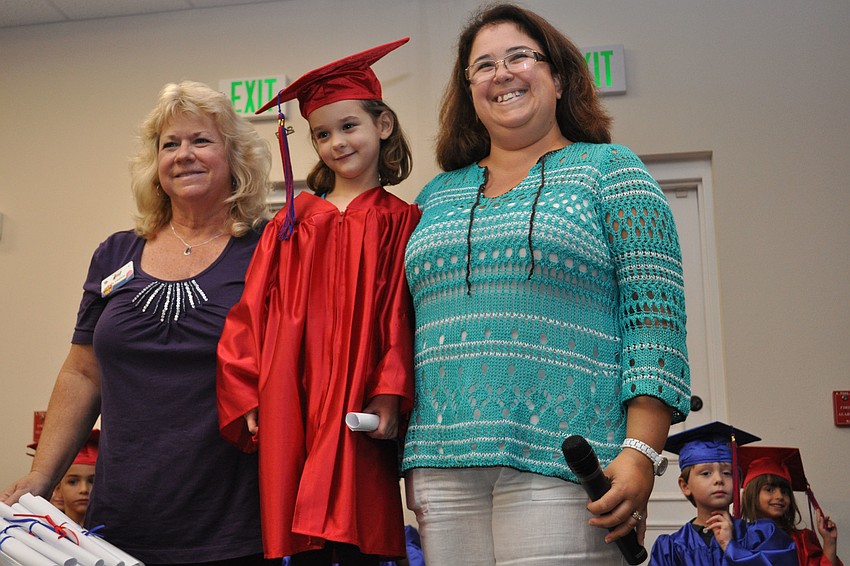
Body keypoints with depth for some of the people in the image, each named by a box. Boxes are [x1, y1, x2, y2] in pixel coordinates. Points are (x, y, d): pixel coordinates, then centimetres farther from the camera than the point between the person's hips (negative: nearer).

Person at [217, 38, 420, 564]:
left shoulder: (399, 221, 5)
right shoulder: (291, 221, 14)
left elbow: (401, 317, -2)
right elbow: (254, 311, 9)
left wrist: (390, 397, -12)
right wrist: (246, 395, 1)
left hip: (356, 417, -2)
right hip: (289, 413, 3)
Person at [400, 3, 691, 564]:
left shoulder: (608, 170, 4)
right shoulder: (438, 195, 16)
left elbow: (655, 316, -5)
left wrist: (642, 452, -15)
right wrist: (413, 460, 12)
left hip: (560, 467, -4)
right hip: (443, 467, 4)